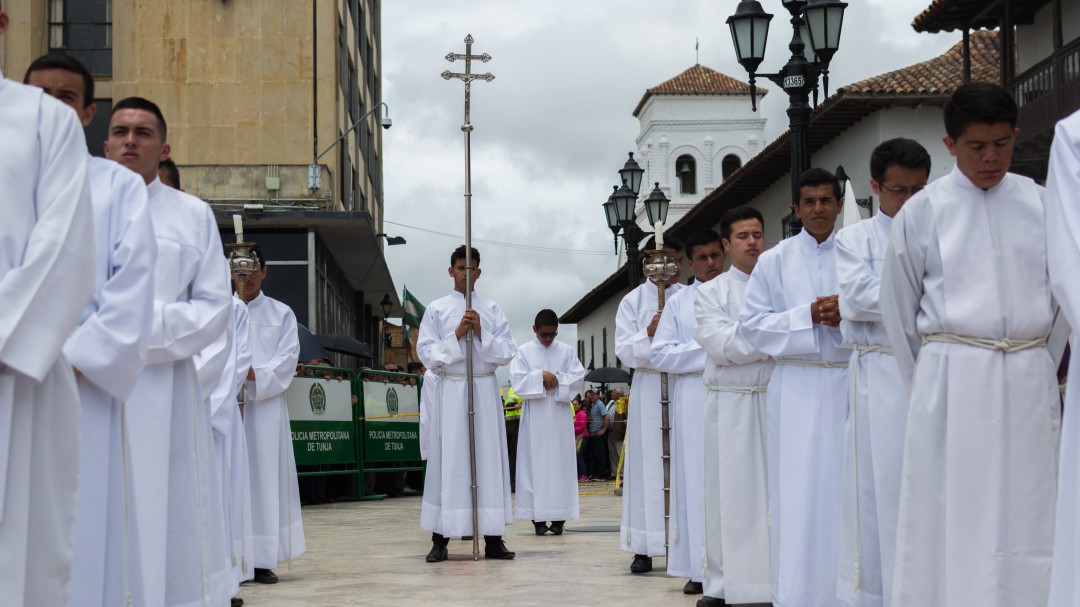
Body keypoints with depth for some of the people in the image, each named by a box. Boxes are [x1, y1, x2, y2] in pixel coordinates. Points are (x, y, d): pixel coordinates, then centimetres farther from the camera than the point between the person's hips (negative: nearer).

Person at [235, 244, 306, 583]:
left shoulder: (281, 314, 10)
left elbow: (288, 359, 0)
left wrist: (255, 374, -15)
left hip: (266, 405, 0)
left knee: (265, 476, -2)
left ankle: (263, 559, 2)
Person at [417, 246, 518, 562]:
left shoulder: (492, 309, 10)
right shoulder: (437, 309, 7)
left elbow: (507, 352, 5)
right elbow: (427, 354, 1)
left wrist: (481, 333, -9)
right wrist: (456, 335, -10)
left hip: (485, 390, 2)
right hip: (451, 390, -2)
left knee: (489, 458, 1)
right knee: (449, 459, -4)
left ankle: (493, 538, 4)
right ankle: (440, 539, -2)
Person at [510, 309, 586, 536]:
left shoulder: (566, 351, 8)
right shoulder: (523, 352, 4)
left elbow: (578, 378, 0)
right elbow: (517, 381, -6)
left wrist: (556, 379, -12)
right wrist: (541, 376, -14)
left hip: (559, 416, 1)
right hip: (534, 416, -1)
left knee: (560, 463, -1)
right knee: (535, 463, -3)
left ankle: (558, 517, 1)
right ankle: (538, 517, -1)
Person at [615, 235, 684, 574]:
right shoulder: (633, 301, 6)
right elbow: (625, 352, 0)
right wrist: (648, 334, -17)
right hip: (649, 391, -1)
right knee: (649, 466, 0)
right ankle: (644, 547, 3)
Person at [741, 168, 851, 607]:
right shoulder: (774, 261, 9)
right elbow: (753, 323, 3)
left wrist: (849, 314, -11)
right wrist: (807, 317, -9)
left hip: (848, 383, 1)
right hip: (797, 386, -1)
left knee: (847, 488, 0)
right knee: (798, 492, -2)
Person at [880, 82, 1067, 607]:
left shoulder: (1040, 204, 7)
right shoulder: (923, 213, 1)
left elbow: (1060, 296, 14)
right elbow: (898, 310, 8)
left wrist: (1043, 368, 11)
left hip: (1029, 381, 2)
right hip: (953, 380, -2)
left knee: (1026, 519, 3)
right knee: (951, 519, -1)